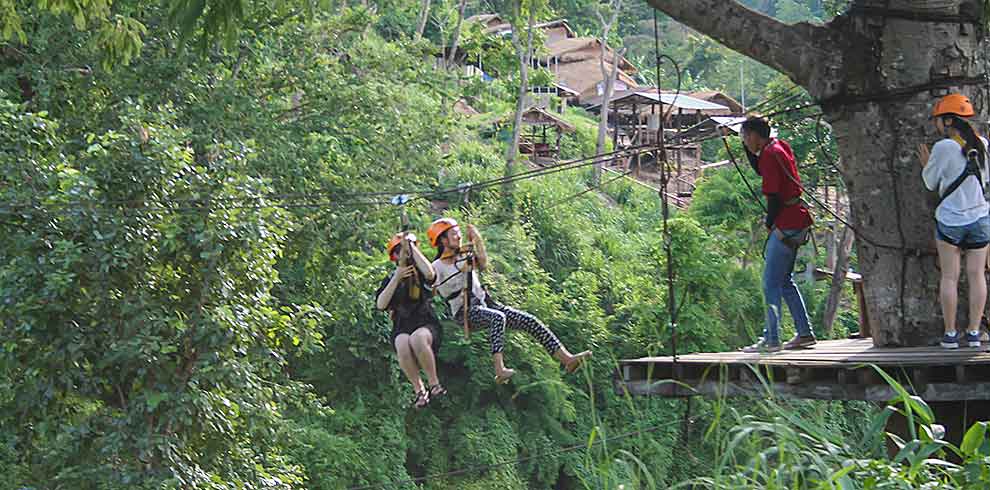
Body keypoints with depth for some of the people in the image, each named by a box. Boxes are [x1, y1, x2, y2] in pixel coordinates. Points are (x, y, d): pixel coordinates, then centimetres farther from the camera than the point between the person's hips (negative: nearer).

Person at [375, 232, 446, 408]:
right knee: (403, 344, -36)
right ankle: (419, 390, -23)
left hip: (426, 324, -1)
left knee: (417, 339, -38)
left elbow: (430, 273, -15)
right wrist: (397, 278, -8)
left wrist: (411, 245, -9)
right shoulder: (389, 279, 15)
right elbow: (380, 304, -1)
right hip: (402, 328, 1)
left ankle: (434, 384, -24)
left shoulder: (420, 273, 11)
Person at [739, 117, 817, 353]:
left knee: (771, 282, -8)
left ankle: (771, 340, -10)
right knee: (785, 281, 16)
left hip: (786, 224, -10)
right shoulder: (779, 146, 14)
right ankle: (805, 334, 17)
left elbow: (773, 195, -18)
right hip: (797, 221, 10)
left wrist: (769, 223, -5)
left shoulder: (770, 154, -14)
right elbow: (759, 170, 29)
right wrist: (748, 148, 17)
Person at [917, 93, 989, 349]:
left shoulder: (944, 148, -12)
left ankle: (950, 333, 4)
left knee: (949, 277, 3)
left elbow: (931, 183, -2)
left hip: (950, 220, -4)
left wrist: (926, 164, 17)